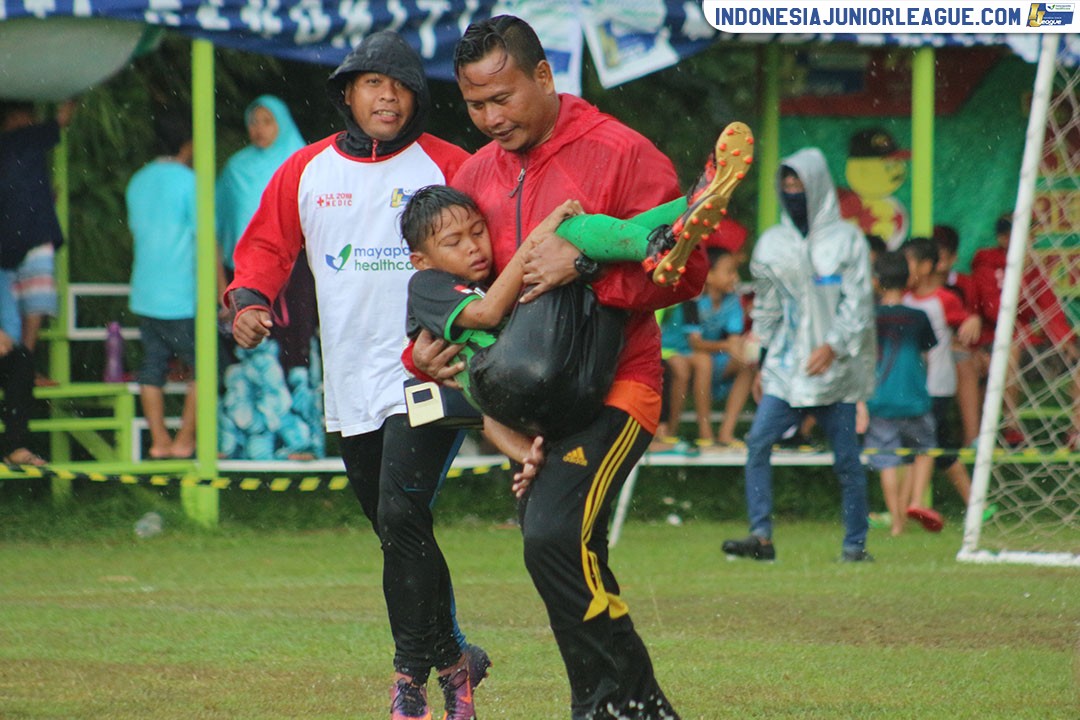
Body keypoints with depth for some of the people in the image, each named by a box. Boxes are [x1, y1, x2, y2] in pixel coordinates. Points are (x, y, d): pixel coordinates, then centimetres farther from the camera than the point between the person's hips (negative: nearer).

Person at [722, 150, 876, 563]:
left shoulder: (846, 240, 1)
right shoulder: (771, 243, 11)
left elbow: (858, 304, -3)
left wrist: (833, 346, -17)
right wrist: (764, 357, 12)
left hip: (835, 371, -3)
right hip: (785, 367, 3)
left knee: (846, 458, 0)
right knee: (758, 442, -14)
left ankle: (855, 544, 9)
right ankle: (761, 536, -15)